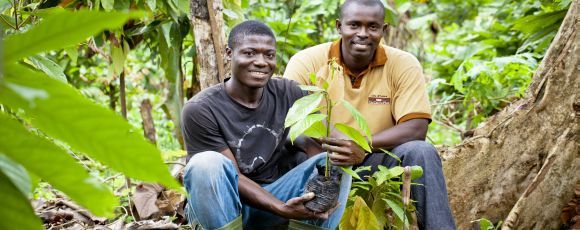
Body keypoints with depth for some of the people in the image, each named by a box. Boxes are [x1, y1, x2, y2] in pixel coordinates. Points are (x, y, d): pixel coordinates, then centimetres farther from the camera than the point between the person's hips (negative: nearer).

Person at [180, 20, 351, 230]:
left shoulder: (289, 94, -3)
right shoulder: (200, 110, -16)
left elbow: (314, 146, -5)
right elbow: (233, 176, -18)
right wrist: (282, 209, -29)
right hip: (220, 204, -3)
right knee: (207, 163, -34)